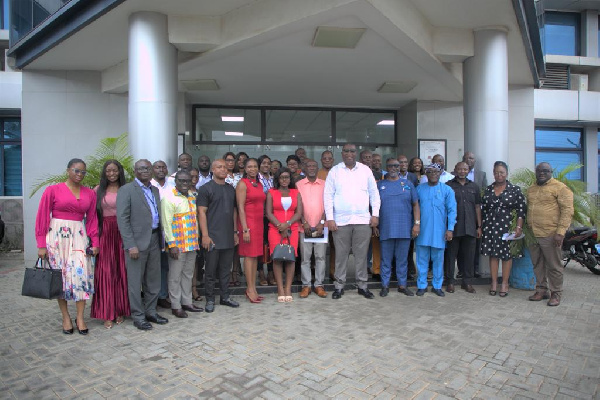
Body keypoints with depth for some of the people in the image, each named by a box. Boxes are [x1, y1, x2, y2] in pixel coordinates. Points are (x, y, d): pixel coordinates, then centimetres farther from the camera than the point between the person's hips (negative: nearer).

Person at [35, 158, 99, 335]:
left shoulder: (90, 193, 7)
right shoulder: (53, 190, -1)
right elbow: (42, 218, -1)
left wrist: (95, 242, 3)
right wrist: (41, 245, -4)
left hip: (79, 237, 2)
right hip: (57, 236, -2)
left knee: (81, 274, -6)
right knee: (60, 276, 4)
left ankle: (80, 318, 5)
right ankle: (65, 317, 17)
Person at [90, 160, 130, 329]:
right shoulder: (98, 190, 7)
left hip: (122, 234, 0)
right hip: (105, 234, 0)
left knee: (122, 272, 4)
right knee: (106, 272, 1)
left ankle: (120, 310, 16)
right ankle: (107, 313, 8)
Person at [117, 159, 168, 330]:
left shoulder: (155, 190, 14)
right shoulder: (126, 190, -6)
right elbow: (122, 219, -11)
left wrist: (161, 239, 8)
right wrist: (131, 245, -16)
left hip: (154, 240, 7)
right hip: (137, 241, -6)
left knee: (153, 279, 14)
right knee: (135, 281, 4)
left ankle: (150, 311, 28)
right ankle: (138, 316, 16)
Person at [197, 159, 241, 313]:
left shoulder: (231, 189, 14)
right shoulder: (205, 188, -3)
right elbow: (201, 212, -8)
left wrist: (235, 232, 12)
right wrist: (205, 235, -15)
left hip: (228, 237, 5)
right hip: (213, 237, -5)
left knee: (225, 269, 12)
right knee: (211, 270, 4)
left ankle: (225, 297, 23)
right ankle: (210, 300, 15)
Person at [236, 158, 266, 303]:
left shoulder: (259, 184, 15)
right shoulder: (242, 184, -6)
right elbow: (240, 208, -11)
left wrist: (261, 223, 10)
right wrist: (245, 229, -17)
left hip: (259, 222, 7)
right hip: (248, 221, -7)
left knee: (256, 255, 9)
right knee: (249, 255, -3)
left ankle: (253, 288, 16)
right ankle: (250, 289, 5)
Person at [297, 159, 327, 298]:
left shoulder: (324, 184, 8)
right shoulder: (298, 185, 6)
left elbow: (327, 204, 4)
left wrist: (322, 223, -7)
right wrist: (304, 223, -8)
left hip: (321, 226, 1)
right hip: (304, 226, 0)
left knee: (320, 256, 3)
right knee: (305, 257, 3)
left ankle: (319, 284, 12)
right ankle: (306, 285, 11)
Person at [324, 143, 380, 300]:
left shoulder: (365, 170, 9)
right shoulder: (334, 171, 4)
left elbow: (374, 193, 10)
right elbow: (328, 195, 1)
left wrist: (375, 214, 2)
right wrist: (330, 218, -6)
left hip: (363, 220, 2)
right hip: (340, 221, -1)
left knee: (361, 254, 7)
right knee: (341, 255, 5)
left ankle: (362, 285, 20)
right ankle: (339, 286, 17)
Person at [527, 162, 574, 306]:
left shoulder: (560, 187, -4)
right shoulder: (531, 189, 16)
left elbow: (567, 210, -10)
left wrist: (560, 232, -17)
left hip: (550, 235, -6)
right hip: (532, 234, 6)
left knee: (554, 266, 3)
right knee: (537, 265, 13)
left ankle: (556, 294, 16)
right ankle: (541, 290, 25)